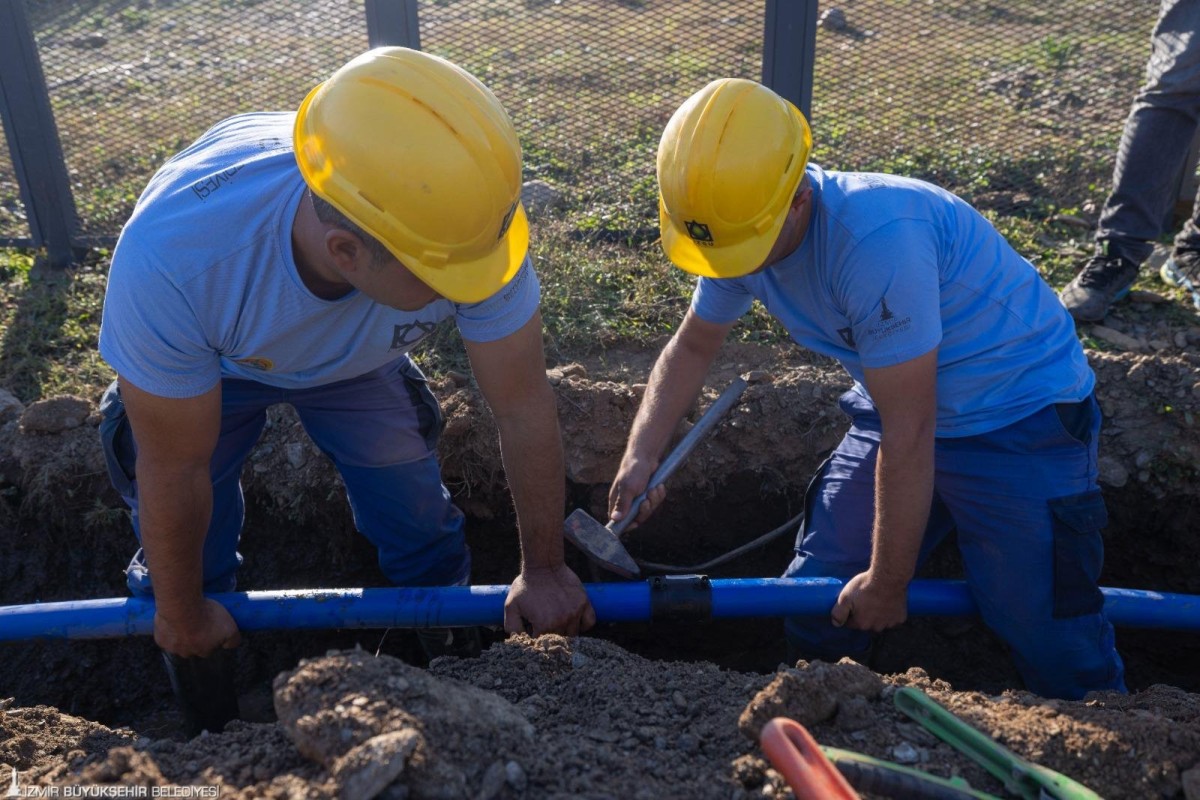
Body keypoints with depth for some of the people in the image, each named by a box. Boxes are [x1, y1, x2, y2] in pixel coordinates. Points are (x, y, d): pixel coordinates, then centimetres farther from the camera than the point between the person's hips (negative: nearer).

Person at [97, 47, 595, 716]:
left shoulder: (462, 217, -39)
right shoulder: (172, 253, -44)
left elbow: (525, 407, -25)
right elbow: (175, 472, -28)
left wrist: (545, 570, -12)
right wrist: (182, 613, -10)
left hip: (361, 360, 2)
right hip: (211, 366, -1)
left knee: (422, 532, 5)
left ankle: (458, 660, 36)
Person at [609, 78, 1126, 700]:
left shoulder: (875, 240, -35)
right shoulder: (739, 224, -10)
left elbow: (909, 436, -28)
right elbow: (692, 348, 7)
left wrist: (888, 584, -16)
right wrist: (641, 456, -7)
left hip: (1021, 419, -6)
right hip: (901, 412, 7)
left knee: (1055, 648, -8)